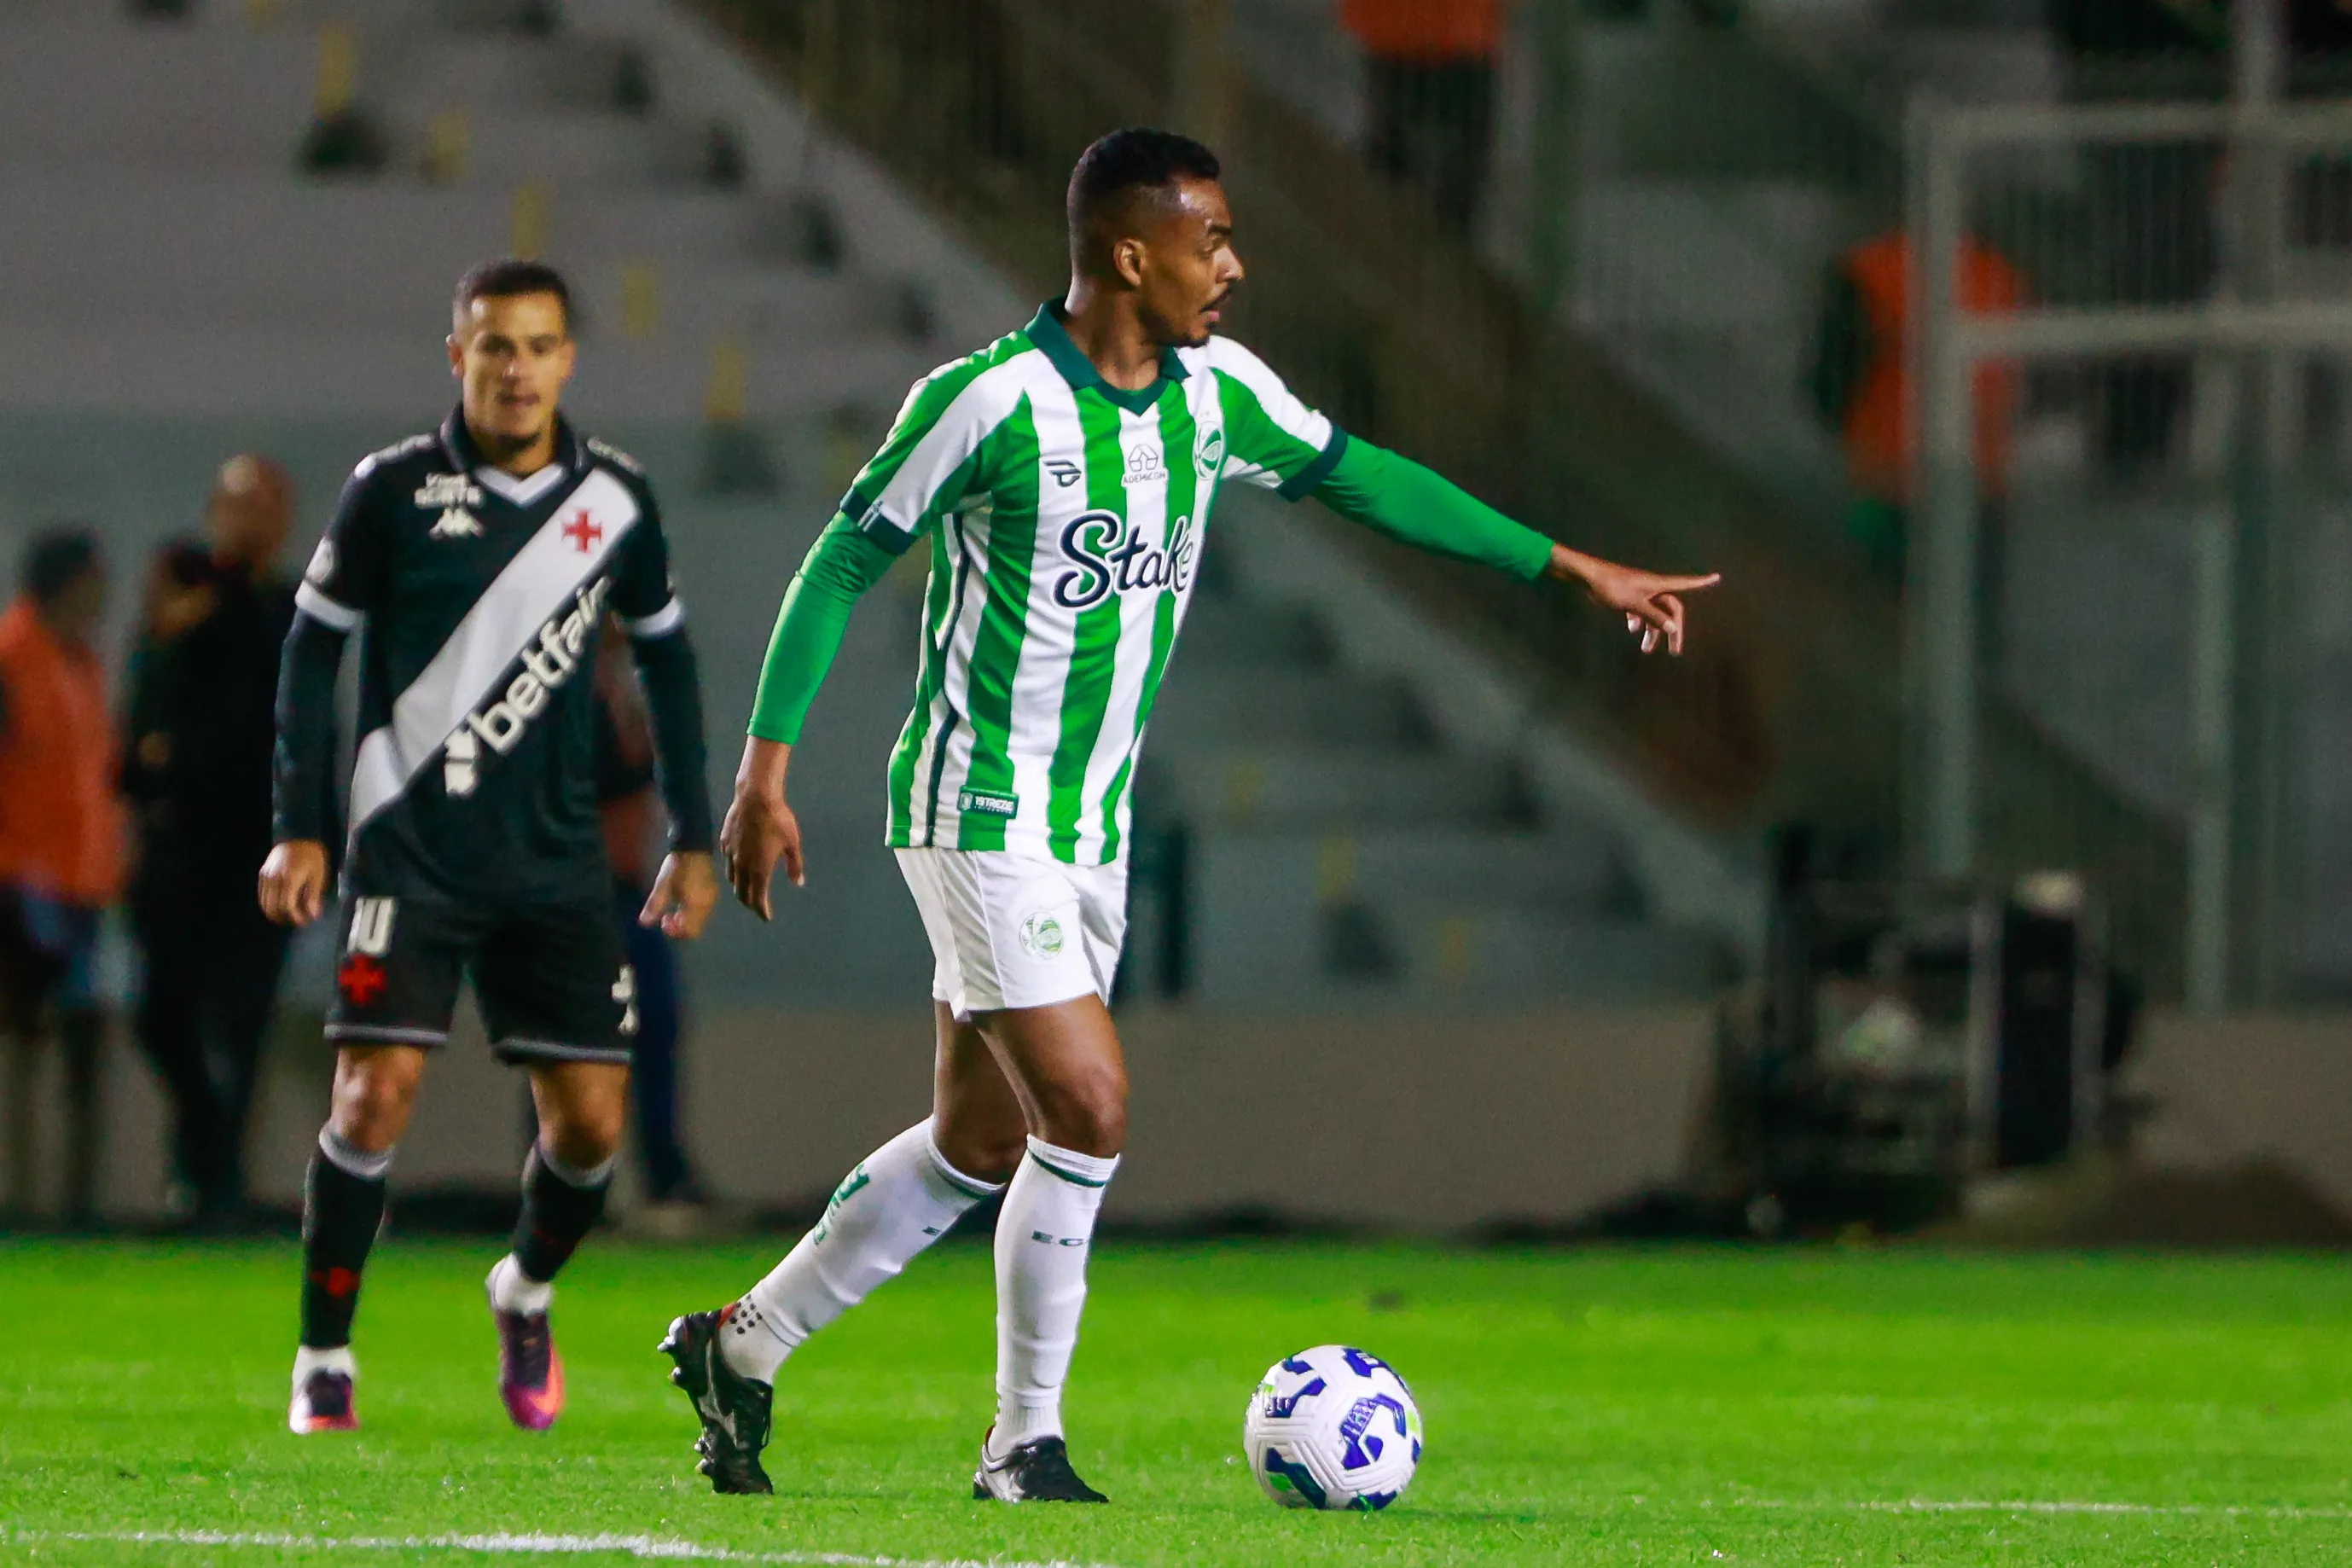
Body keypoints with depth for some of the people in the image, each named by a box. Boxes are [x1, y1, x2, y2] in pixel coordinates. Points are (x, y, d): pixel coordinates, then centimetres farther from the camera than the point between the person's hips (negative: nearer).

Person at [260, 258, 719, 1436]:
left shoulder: (613, 499, 4)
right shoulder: (393, 490, -3)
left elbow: (664, 656, 16)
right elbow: (314, 644, 4)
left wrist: (692, 838, 14)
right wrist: (299, 828, -1)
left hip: (556, 860, 3)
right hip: (409, 845, -3)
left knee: (590, 1120, -2)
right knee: (376, 1093, -14)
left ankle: (528, 1293, 29)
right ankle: (323, 1359, 0)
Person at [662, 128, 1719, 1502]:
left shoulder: (1215, 391, 2)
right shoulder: (988, 402, -17)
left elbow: (1361, 479, 14)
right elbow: (845, 562, -10)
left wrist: (1574, 569, 13)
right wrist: (767, 768, -13)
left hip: (1093, 826, 8)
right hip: (981, 811, -8)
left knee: (982, 1144, 11)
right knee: (1089, 1106, -15)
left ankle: (743, 1348, 25)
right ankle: (1026, 1443, -2)